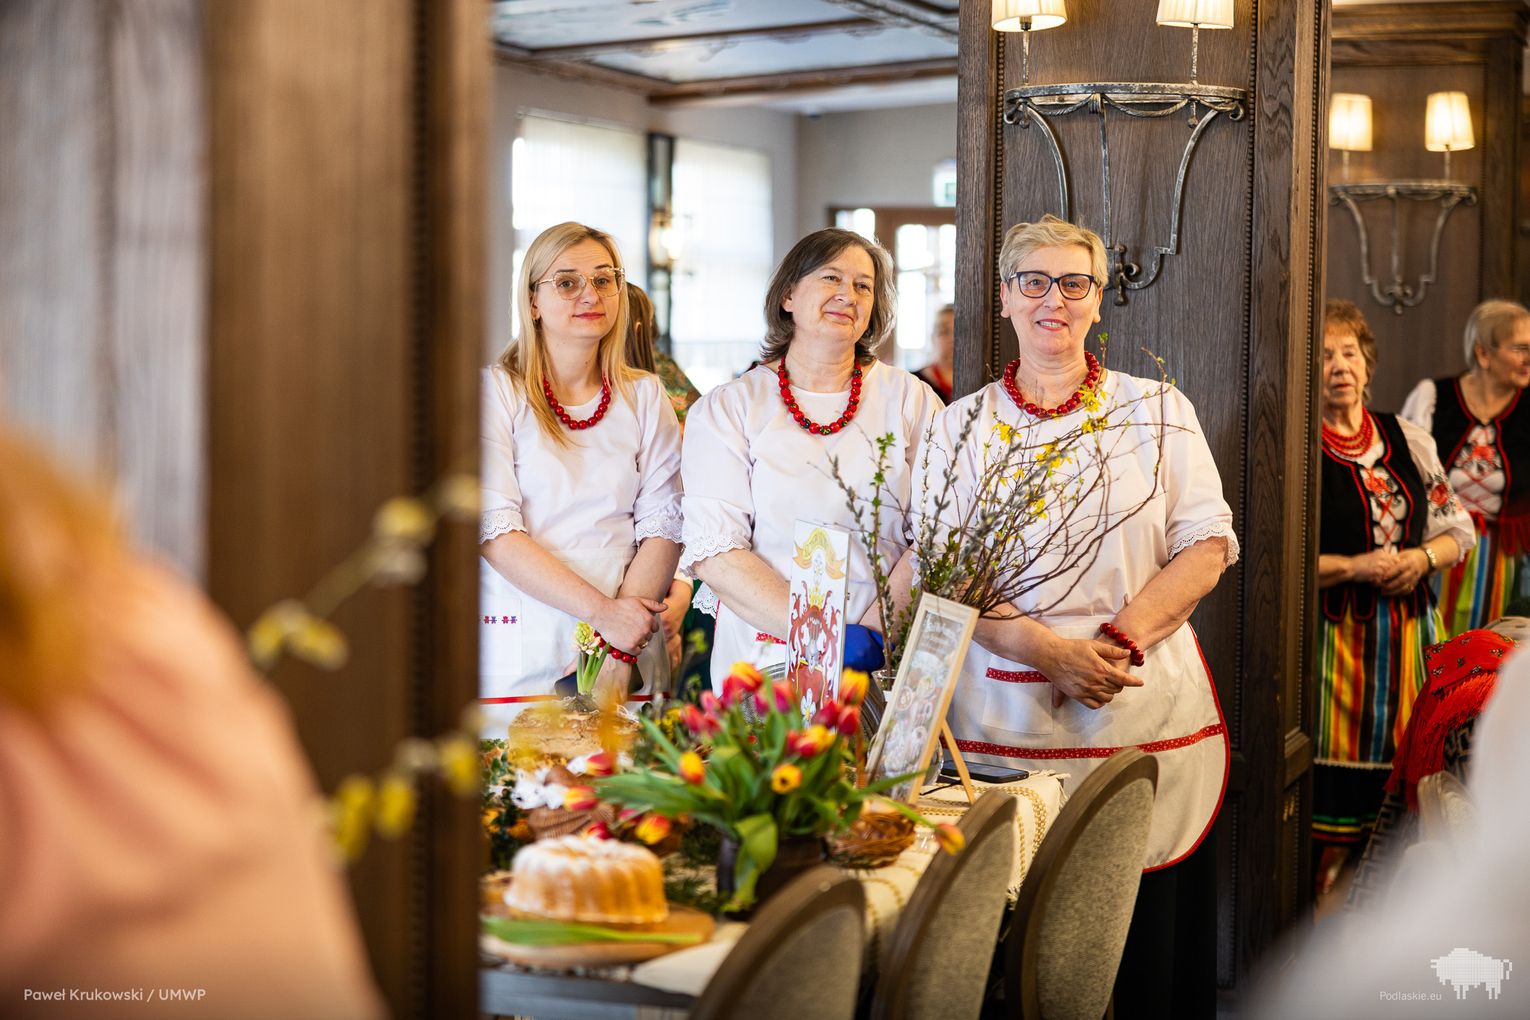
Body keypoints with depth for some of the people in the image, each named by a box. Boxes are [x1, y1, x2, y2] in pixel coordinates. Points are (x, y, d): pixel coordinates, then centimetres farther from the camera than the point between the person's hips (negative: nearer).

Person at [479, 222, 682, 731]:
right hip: (518, 654, -2)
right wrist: (602, 612, -17)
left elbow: (662, 527, 2)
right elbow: (495, 529, -10)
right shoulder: (496, 392, 0)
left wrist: (620, 641, -12)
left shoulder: (645, 397, 9)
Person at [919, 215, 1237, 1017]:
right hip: (1003, 714, 0)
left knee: (1145, 935, 0)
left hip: (1143, 708, 0)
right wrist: (1045, 649, -13)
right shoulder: (961, 425, 9)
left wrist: (1121, 641, -13)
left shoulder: (1157, 410, 9)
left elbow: (1208, 545, 2)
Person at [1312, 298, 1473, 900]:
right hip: (1333, 632, -5)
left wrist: (1422, 558, -5)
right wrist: (1353, 566, -17)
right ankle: (1318, 900, 7)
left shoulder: (1409, 440, 13)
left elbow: (1457, 528, 16)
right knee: (1333, 777, -6)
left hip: (1408, 627, 5)